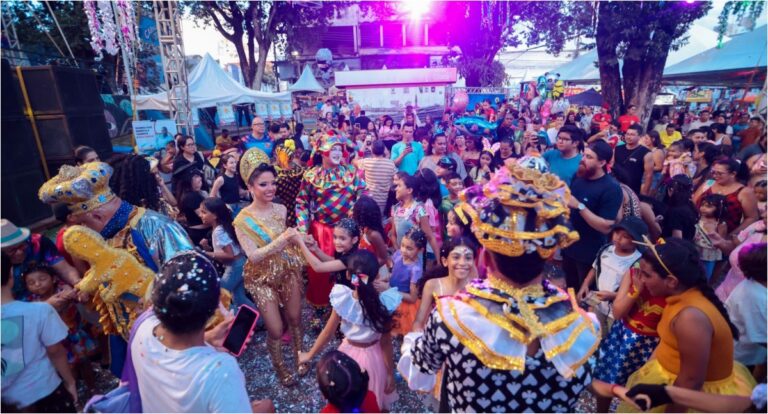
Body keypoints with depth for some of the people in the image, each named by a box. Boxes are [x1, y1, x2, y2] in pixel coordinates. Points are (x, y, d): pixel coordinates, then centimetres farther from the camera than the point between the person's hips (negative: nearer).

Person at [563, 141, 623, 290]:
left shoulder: (611, 188, -21)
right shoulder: (579, 177, 0)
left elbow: (606, 227, -25)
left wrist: (580, 206, -29)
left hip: (589, 254, -6)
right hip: (568, 246, 6)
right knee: (570, 290, 25)